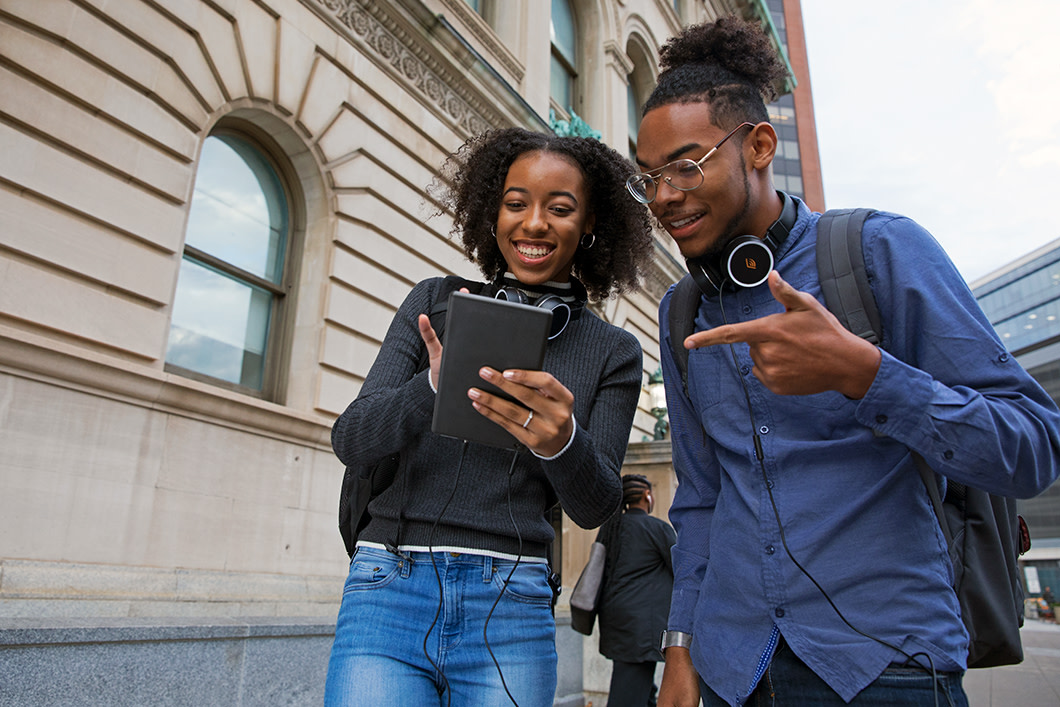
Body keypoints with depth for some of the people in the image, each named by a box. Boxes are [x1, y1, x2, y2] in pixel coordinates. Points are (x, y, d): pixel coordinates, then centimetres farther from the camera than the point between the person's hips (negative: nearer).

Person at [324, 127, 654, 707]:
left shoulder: (614, 353, 4)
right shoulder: (436, 302, 4)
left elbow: (594, 507, -2)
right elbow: (350, 440, -2)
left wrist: (562, 441, -25)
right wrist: (433, 387, -23)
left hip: (510, 614, 0)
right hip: (390, 590, 0)